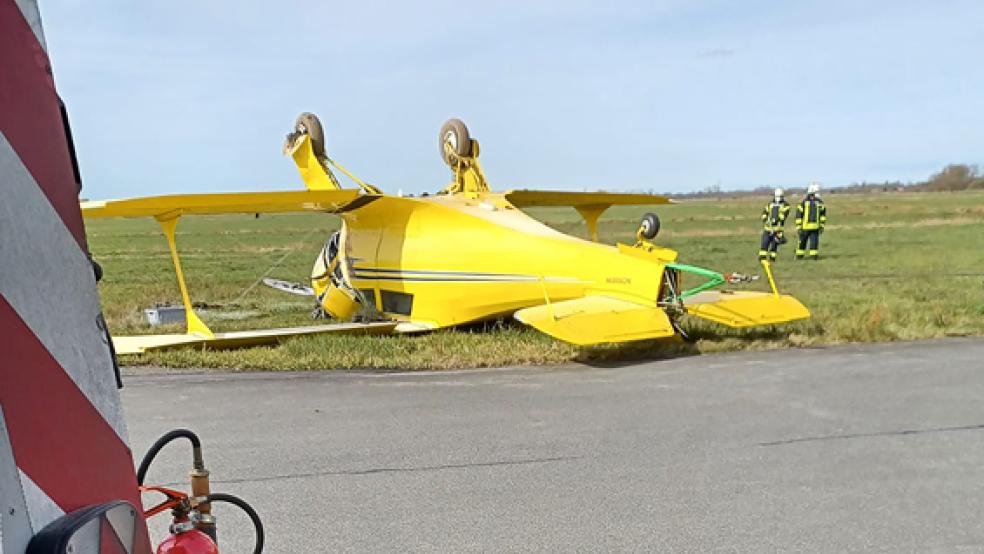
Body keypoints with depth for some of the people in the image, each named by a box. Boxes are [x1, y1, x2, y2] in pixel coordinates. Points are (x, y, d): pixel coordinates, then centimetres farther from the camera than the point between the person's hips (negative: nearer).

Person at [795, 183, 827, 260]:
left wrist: (822, 226, 10)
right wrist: (799, 227, -8)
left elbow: (823, 214, 15)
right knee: (802, 242, 6)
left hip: (815, 227, 3)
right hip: (805, 227, -3)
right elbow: (798, 215, -5)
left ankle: (814, 256, 5)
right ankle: (799, 256, 18)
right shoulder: (804, 202, -6)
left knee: (814, 242, -1)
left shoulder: (820, 202, 6)